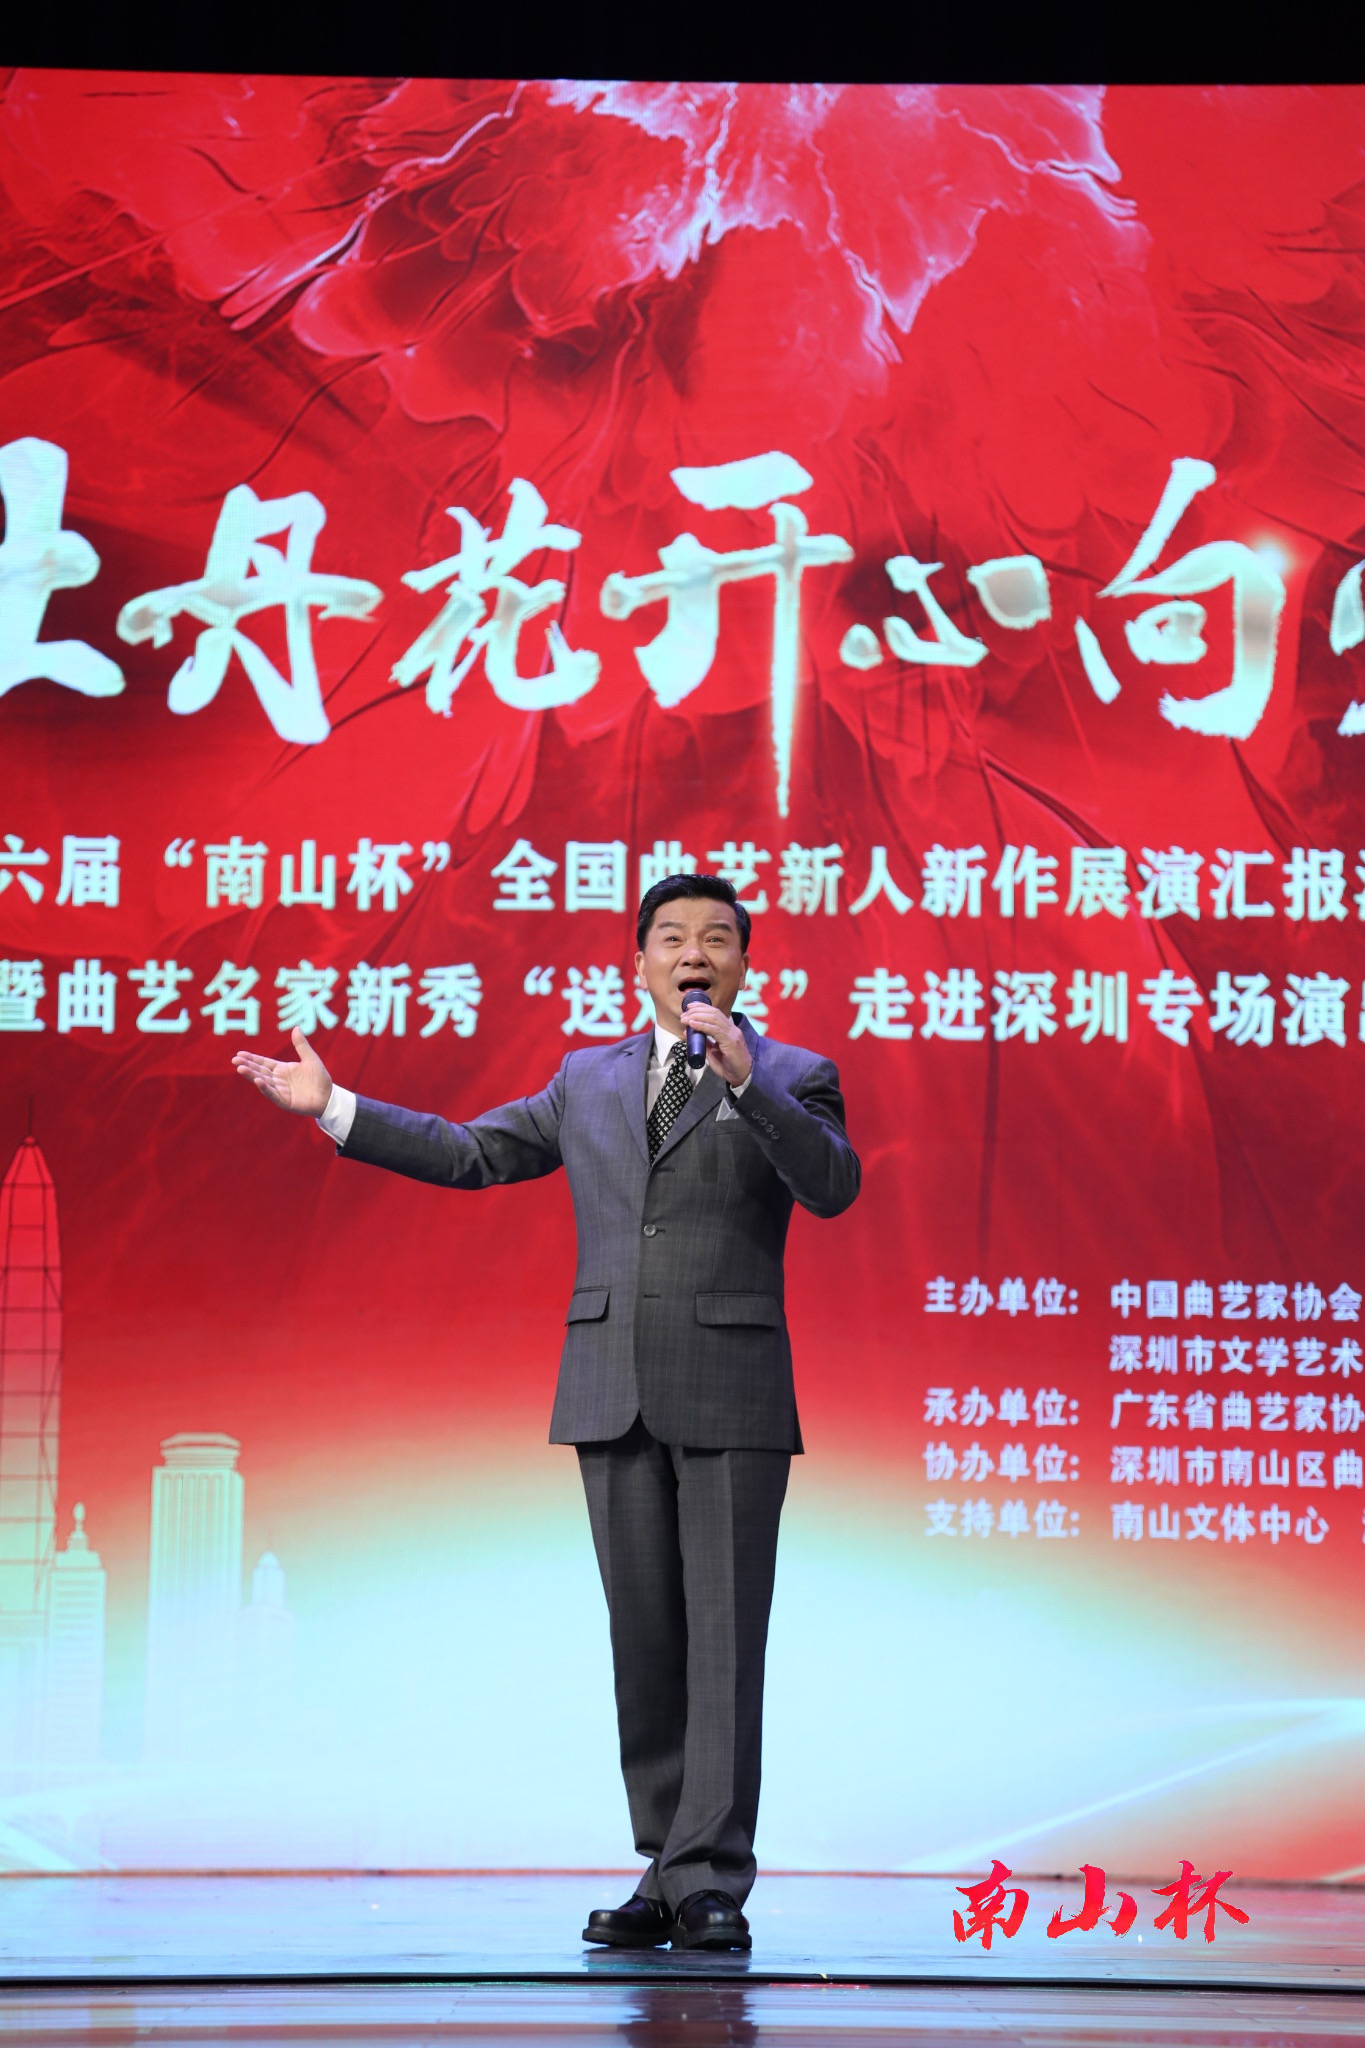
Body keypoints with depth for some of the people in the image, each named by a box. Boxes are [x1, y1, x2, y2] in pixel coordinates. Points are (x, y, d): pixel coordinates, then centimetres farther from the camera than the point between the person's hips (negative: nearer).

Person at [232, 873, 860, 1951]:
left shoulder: (793, 1077, 3)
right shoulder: (588, 1079, 16)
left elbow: (833, 1185, -14)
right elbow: (468, 1153, 17)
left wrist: (744, 1080, -25)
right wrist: (334, 1107, 12)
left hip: (731, 1395, -4)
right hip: (614, 1394, 4)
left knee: (723, 1639, -6)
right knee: (645, 1641, 7)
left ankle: (711, 1885, -2)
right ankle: (667, 1874, 14)